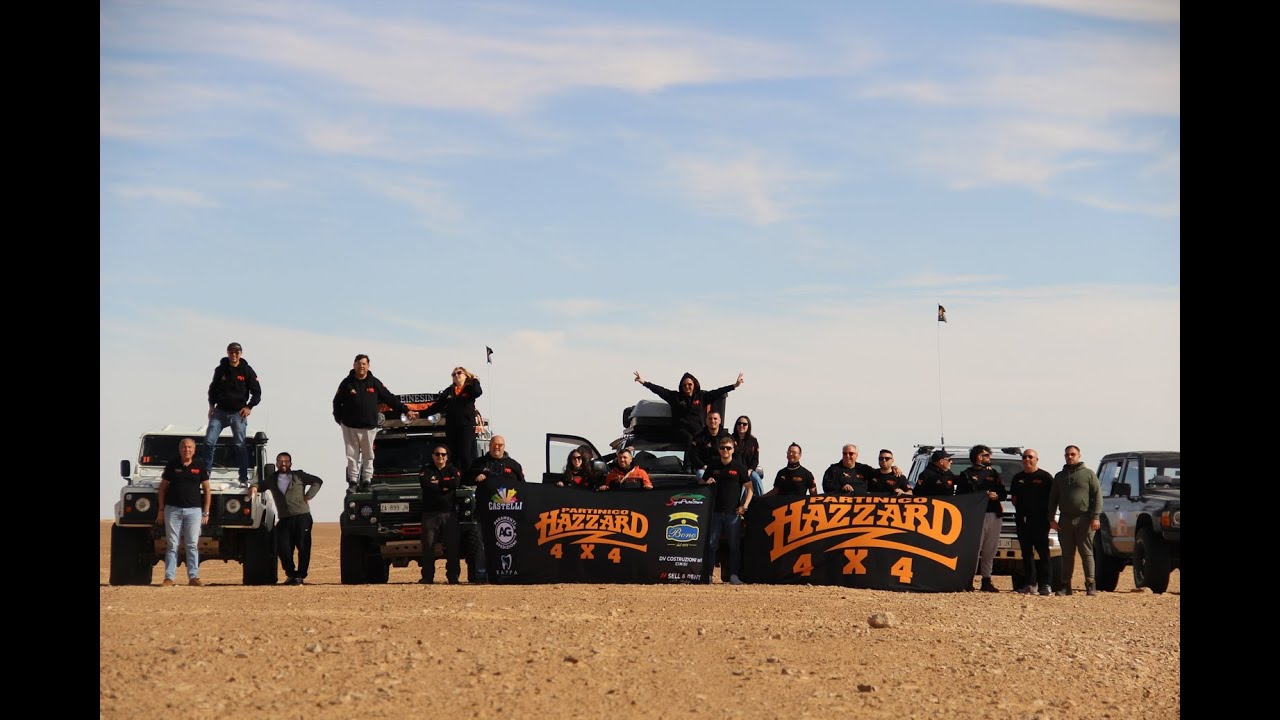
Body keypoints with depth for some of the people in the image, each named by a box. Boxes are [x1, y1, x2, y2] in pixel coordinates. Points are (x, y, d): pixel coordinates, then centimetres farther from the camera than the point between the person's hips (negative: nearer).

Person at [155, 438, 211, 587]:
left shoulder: (200, 468, 5)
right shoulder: (171, 465, 5)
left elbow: (206, 491, 8)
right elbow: (162, 488, 8)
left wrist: (206, 513, 2)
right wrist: (161, 510, 2)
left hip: (193, 510, 0)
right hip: (173, 509, 0)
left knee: (192, 545, -2)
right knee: (172, 545, 0)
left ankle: (193, 577, -2)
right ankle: (169, 577, 0)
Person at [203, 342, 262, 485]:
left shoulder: (247, 371, -1)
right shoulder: (220, 370, 3)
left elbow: (257, 392, 4)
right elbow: (213, 389, 16)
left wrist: (249, 407, -7)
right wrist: (212, 405, 5)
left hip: (238, 414, -2)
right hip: (220, 412, 2)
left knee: (240, 445, -1)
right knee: (209, 442, -6)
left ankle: (244, 478, 4)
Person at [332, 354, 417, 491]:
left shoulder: (374, 383, 3)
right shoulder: (347, 383, 0)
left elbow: (390, 399, 6)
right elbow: (337, 401, 8)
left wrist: (405, 410, 3)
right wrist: (339, 418, 1)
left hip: (369, 427, 1)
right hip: (350, 427, -1)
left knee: (368, 456, 5)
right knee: (352, 455, 2)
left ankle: (366, 481, 12)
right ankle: (353, 481, 9)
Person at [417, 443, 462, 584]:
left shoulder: (452, 470, 12)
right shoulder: (426, 471, 9)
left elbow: (455, 482, -10)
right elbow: (425, 484, -12)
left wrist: (438, 483, -7)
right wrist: (444, 486, -8)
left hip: (449, 512, 1)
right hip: (430, 512, -1)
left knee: (452, 545, -1)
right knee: (428, 546, -3)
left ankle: (453, 576, 3)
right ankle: (427, 577, 0)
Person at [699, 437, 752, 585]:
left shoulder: (739, 466, 2)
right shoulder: (713, 465, 10)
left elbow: (749, 488, 3)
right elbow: (701, 483, 19)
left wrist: (744, 506, -8)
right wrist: (706, 483, -5)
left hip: (733, 511, -2)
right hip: (716, 510, 2)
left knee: (734, 544, -1)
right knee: (711, 544, 1)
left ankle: (733, 575, 2)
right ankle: (708, 575, 4)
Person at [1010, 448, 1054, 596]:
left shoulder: (1045, 477, 1)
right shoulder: (1018, 477, 15)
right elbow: (1013, 497, 22)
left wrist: (1049, 514, -5)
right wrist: (1019, 509, 9)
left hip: (1040, 519, -5)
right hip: (1022, 519, 5)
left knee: (1042, 551, -8)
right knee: (1026, 552, 5)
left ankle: (1045, 584, -9)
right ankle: (1030, 584, 8)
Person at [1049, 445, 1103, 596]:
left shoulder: (1088, 474, 4)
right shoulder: (1059, 476, 16)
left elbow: (1097, 496, -2)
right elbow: (1052, 499, 16)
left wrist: (1095, 517, -12)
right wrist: (1051, 518, 4)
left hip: (1083, 520, -4)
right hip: (1065, 520, 4)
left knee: (1087, 554, -6)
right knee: (1067, 555, 5)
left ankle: (1090, 585, -7)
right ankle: (1066, 586, 6)